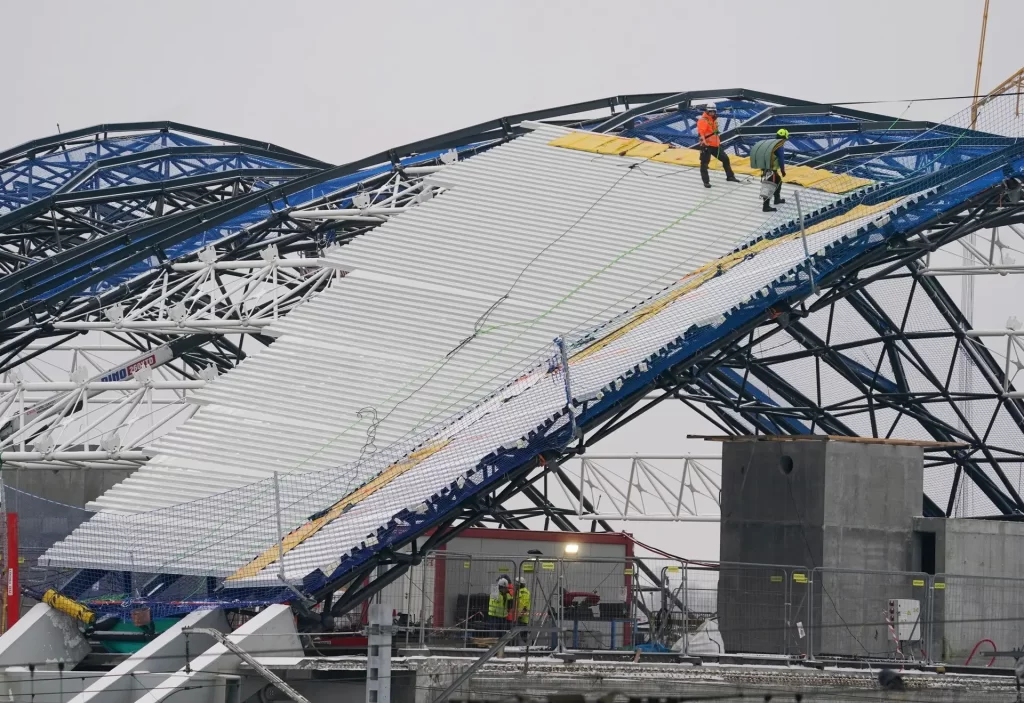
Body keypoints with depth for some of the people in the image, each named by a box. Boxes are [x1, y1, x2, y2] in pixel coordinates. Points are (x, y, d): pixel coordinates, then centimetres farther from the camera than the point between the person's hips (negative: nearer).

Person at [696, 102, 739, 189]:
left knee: (725, 158, 12)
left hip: (715, 145, 8)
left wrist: (719, 142, 31)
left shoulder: (714, 120, 16)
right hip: (706, 146, -8)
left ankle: (730, 176, 25)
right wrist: (703, 142, -36)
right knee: (704, 163, -6)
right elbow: (700, 133, -25)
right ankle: (706, 181, 0)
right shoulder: (702, 120, -13)